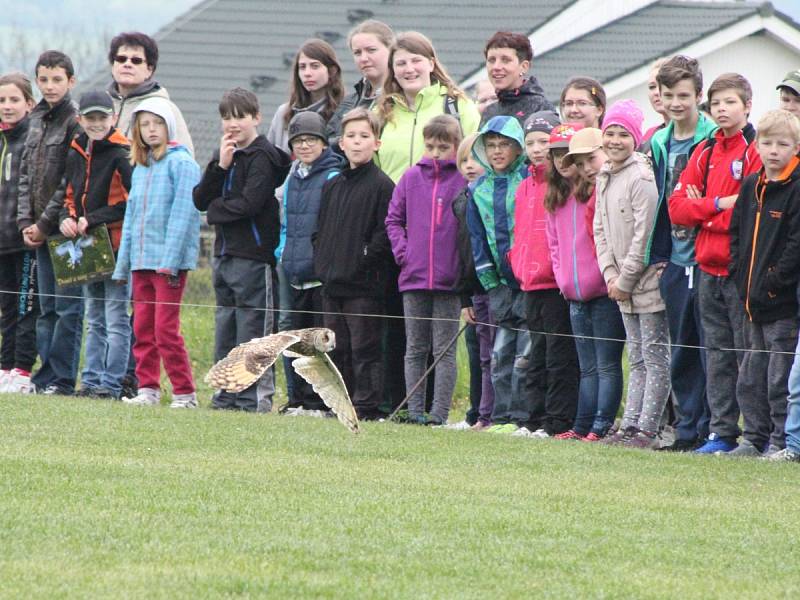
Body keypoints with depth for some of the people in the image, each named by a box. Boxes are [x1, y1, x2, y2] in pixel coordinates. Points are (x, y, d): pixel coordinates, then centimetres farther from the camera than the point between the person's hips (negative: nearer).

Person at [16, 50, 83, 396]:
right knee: (46, 308, 11)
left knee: (67, 307, -5)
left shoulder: (76, 122, -9)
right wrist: (25, 222, 5)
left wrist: (44, 224, -12)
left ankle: (62, 378, -4)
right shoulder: (36, 120, 14)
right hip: (40, 230, 8)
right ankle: (45, 377, 14)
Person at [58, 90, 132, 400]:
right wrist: (67, 218, 1)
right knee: (94, 320, 13)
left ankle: (111, 384, -4)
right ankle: (91, 381, 18)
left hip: (117, 244, -8)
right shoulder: (76, 155, 12)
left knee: (116, 318, -5)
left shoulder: (122, 154, -11)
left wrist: (93, 219, -16)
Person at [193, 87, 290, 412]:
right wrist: (220, 166, -7)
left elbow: (250, 203, -18)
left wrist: (215, 210, -3)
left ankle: (256, 397, -5)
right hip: (225, 253, 8)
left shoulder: (262, 157, -8)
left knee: (251, 329, -7)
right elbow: (200, 199, 6)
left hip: (253, 254, -8)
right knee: (225, 330, 11)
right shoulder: (225, 155, 15)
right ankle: (227, 394, 16)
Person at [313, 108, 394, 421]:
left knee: (364, 348, -6)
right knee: (337, 349, 11)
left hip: (364, 286, -7)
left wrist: (364, 260, -15)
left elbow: (386, 234, -11)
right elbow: (320, 230, 22)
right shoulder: (332, 186, 16)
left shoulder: (381, 185, -6)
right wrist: (321, 262, 9)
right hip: (332, 284, 7)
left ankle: (367, 405, -4)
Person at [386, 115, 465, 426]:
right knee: (415, 349, 7)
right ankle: (414, 409, 10)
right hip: (413, 277, 4)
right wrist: (402, 251, 0)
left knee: (445, 350, 0)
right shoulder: (411, 177, 7)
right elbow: (393, 219, 13)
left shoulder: (465, 180, -3)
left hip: (449, 280, -4)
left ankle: (439, 412, 1)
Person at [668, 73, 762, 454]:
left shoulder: (756, 151, -7)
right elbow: (677, 207, 6)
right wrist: (718, 204, -11)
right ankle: (722, 432, 12)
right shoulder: (704, 153, 13)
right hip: (709, 269, 6)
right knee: (717, 355, 9)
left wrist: (702, 210, -7)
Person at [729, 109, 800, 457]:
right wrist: (740, 274, 5)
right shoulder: (750, 187, 12)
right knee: (751, 376, 12)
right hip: (753, 301, 8)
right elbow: (737, 233, 18)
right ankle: (754, 438, 19)